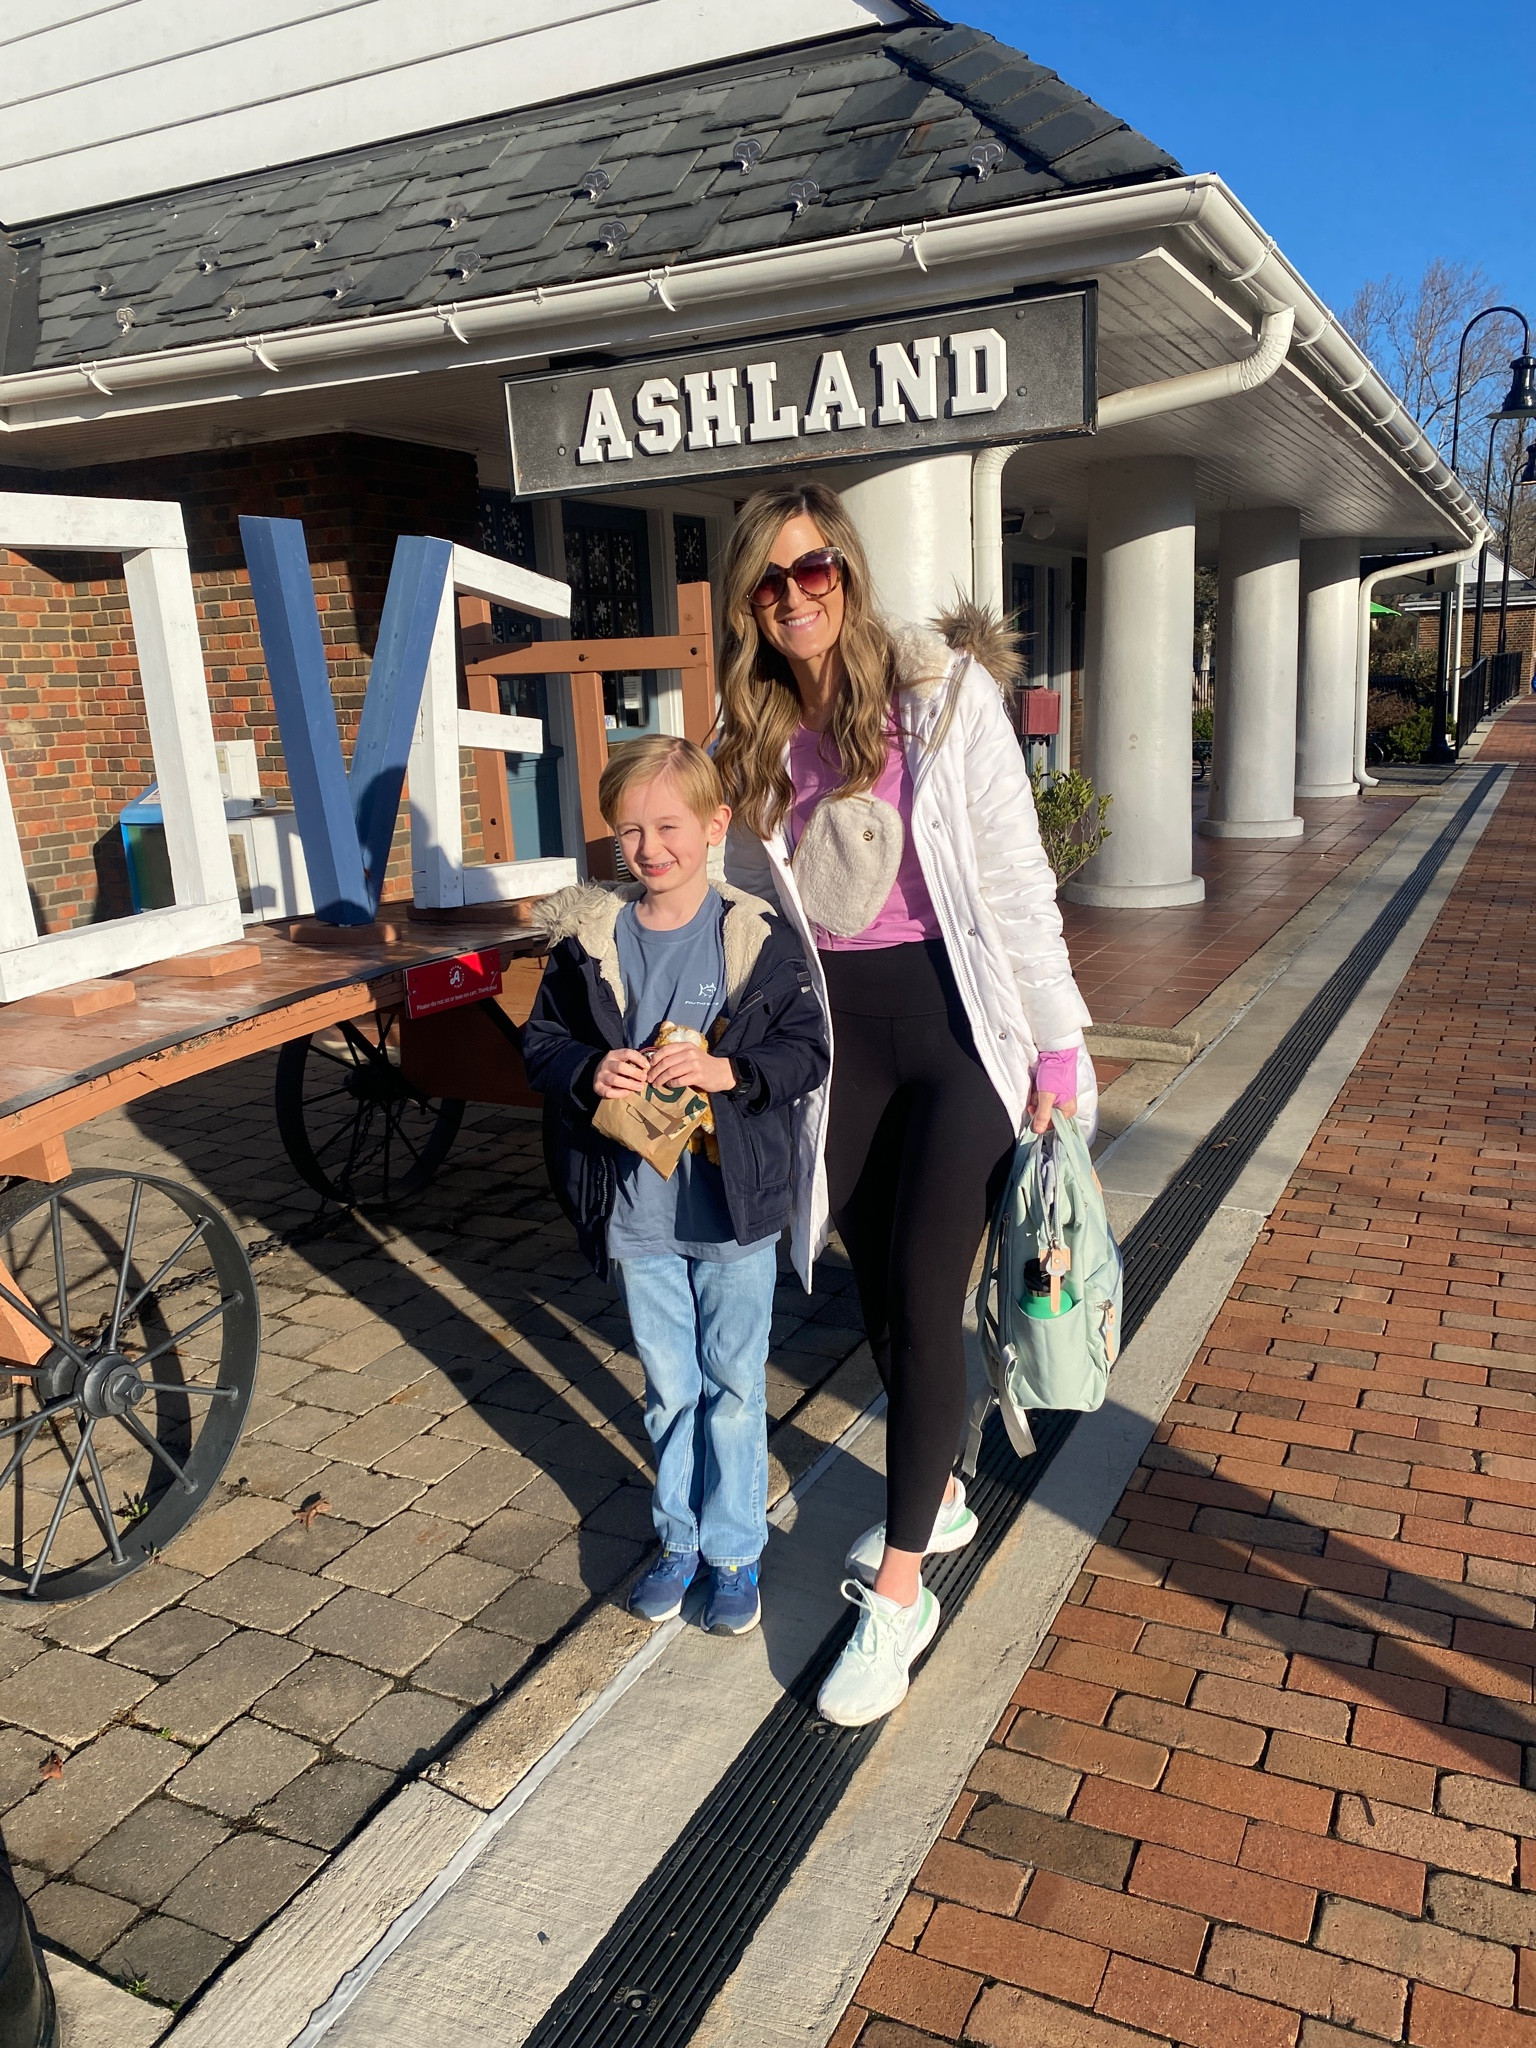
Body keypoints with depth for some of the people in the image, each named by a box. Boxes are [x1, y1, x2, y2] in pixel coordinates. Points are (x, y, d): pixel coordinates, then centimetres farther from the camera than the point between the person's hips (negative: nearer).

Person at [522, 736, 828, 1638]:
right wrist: (589, 1072, -16)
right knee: (669, 1387, 18)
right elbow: (542, 1040, 4)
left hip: (733, 1207, -2)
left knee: (734, 1383, 12)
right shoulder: (590, 940, -3)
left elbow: (807, 1051, -8)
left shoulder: (758, 937, -9)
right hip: (637, 1209, 2)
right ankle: (679, 1538, 37)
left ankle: (736, 1549, 31)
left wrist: (727, 1070, -24)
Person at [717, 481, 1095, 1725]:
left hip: (957, 1020, -4)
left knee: (923, 1302, -3)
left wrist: (1058, 1043, -9)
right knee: (879, 1294, 14)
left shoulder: (944, 691, -8)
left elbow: (1014, 874, -8)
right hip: (836, 1033, 5)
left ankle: (899, 1592, 11)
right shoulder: (752, 735, 5)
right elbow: (750, 900, 10)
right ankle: (938, 1496, 39)